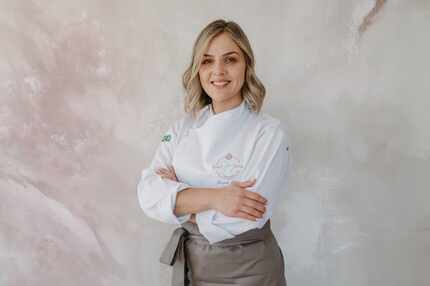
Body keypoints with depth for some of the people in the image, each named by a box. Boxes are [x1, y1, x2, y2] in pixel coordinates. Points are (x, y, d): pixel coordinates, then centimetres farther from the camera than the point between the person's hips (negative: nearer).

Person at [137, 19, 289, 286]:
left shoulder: (269, 132, -15)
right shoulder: (182, 128, -1)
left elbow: (245, 219, -23)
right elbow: (148, 193, -12)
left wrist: (179, 198, -13)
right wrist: (211, 198, -26)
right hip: (187, 264, 4)